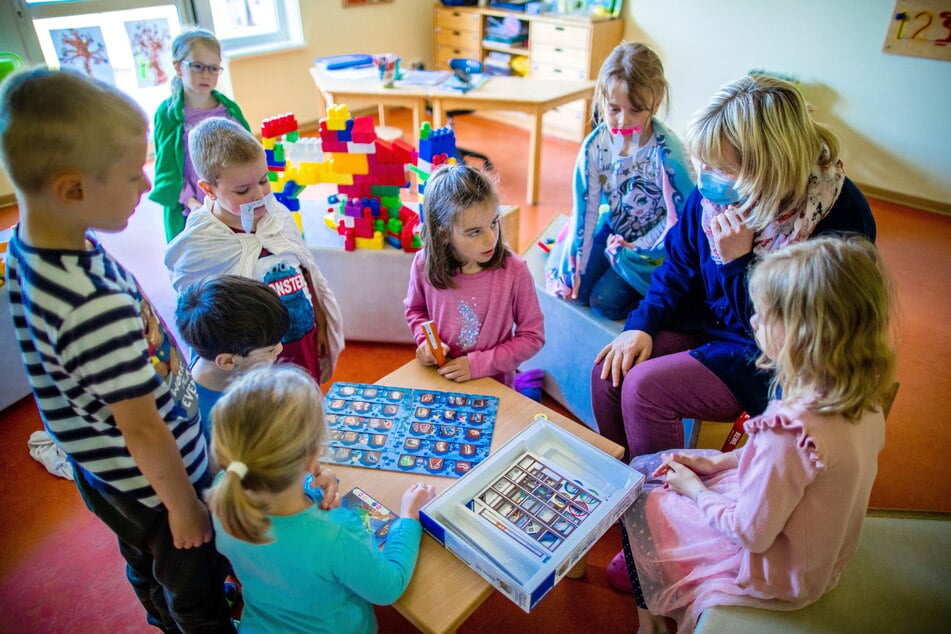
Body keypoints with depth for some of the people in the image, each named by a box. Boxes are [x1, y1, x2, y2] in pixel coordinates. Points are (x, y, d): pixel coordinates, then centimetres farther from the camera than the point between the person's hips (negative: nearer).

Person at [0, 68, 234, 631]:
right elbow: (142, 429, -27)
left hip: (103, 475, 9)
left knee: (147, 565, 34)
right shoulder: (98, 308, -38)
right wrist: (183, 506, -13)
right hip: (154, 487, -8)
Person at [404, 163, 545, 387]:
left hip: (494, 385, -1)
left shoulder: (514, 272, -17)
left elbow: (532, 337, -8)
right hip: (438, 379, 1)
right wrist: (426, 340, -9)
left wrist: (479, 364, -15)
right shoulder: (424, 265, -11)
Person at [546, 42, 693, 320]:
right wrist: (575, 268, -10)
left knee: (606, 302, -15)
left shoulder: (666, 151, -27)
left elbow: (682, 215, -19)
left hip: (654, 239, -4)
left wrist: (637, 247, -18)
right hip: (612, 229, 5)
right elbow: (586, 208, -10)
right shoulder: (595, 146, -15)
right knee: (578, 290, -6)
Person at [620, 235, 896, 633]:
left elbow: (752, 534, -27)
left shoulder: (789, 429, -39)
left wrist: (694, 489, -11)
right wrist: (722, 461, 1)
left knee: (637, 501, 11)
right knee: (641, 465, 13)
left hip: (774, 573, -8)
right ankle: (639, 562, 34)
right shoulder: (861, 398, -13)